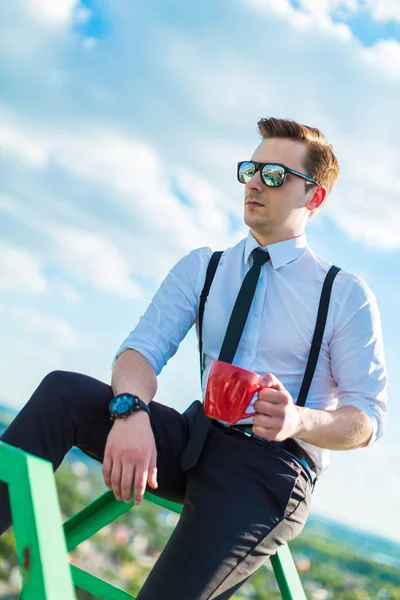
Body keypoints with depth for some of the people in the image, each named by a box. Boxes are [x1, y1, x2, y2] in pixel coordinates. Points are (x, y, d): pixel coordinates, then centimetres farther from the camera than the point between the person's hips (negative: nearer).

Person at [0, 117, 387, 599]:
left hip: (273, 464, -3)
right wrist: (131, 411, -27)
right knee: (64, 391, -19)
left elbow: (368, 418, -2)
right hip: (193, 439, 4)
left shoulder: (346, 294, 1)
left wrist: (298, 420, -25)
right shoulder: (201, 269, 10)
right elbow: (142, 349, -3)